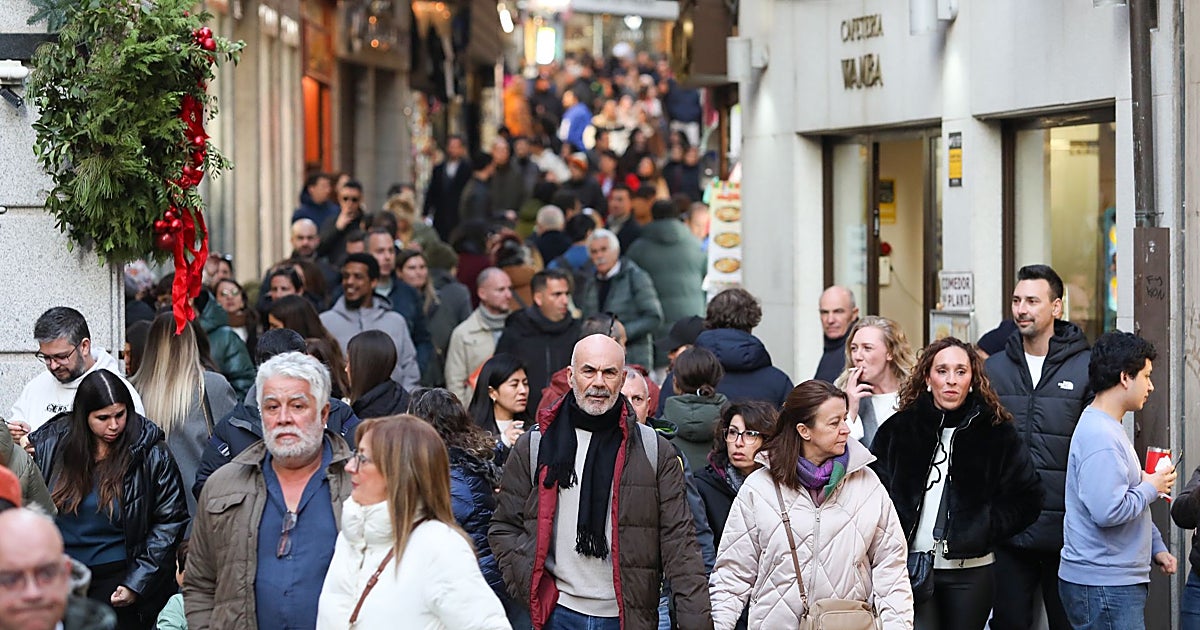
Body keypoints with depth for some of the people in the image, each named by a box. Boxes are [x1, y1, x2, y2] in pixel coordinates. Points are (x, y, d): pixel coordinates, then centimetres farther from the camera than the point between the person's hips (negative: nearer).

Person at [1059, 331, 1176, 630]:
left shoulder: (1110, 429, 16)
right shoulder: (1100, 436, -19)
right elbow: (1109, 512, -26)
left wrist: (1156, 547, 19)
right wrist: (1152, 487, -11)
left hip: (1119, 582, 10)